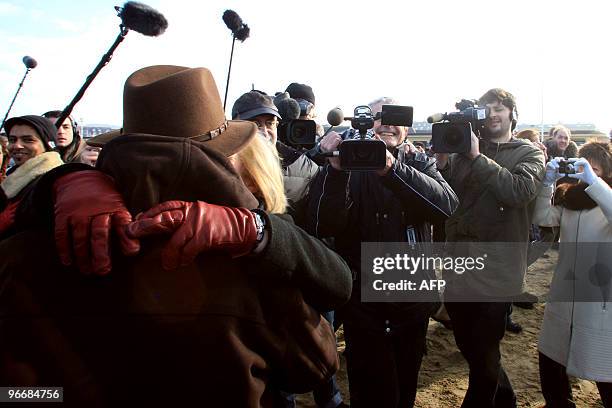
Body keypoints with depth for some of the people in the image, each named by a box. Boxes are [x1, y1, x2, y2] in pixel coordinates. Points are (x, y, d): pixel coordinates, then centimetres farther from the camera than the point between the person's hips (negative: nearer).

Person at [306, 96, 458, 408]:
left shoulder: (419, 163, 2)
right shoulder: (350, 164, -6)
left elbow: (446, 204, -20)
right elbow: (323, 226, -21)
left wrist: (392, 168, -34)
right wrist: (335, 168, -36)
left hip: (415, 301, 3)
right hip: (364, 304, -3)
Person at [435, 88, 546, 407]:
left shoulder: (529, 154, 2)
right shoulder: (464, 148, 10)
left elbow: (519, 192, -19)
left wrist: (478, 157, -19)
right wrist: (442, 160, -15)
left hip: (497, 270, -4)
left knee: (483, 355, 4)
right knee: (468, 345, 19)